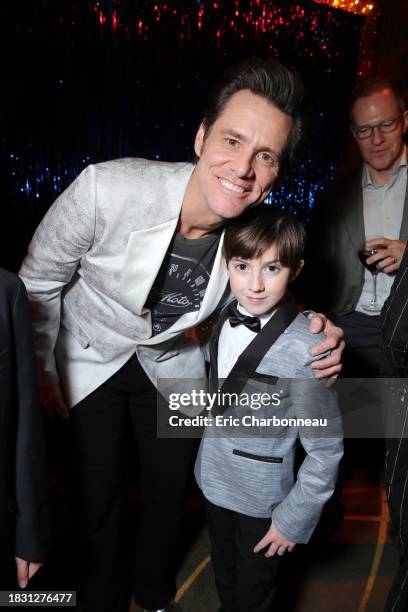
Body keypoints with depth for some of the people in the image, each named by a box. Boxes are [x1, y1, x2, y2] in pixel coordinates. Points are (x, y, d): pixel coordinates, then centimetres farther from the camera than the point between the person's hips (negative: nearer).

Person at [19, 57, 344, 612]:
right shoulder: (107, 189, -34)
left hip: (173, 362, 3)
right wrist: (40, 372, -3)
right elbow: (38, 282, -16)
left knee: (170, 489, 18)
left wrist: (311, 333, -22)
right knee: (98, 498, 11)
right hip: (89, 359, -2)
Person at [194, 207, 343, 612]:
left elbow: (326, 450, -19)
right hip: (214, 479, 5)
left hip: (260, 499, -5)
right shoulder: (223, 317, -10)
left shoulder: (305, 350, -28)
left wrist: (294, 519, -11)